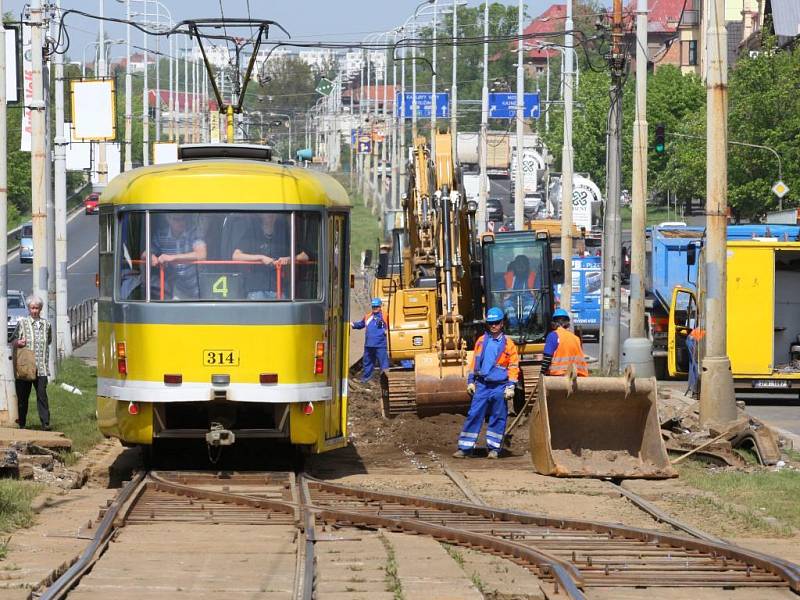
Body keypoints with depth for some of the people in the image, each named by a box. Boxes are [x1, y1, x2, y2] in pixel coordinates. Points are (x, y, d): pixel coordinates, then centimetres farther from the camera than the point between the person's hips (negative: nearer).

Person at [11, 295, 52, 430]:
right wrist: (18, 343, -17)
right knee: (23, 395, 4)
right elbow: (13, 341, 4)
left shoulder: (46, 324, 10)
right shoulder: (22, 323, 3)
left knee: (42, 394, -8)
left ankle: (45, 423, -10)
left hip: (41, 368, 1)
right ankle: (22, 424, 15)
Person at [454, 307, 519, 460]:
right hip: (482, 385, 2)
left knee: (498, 418, 3)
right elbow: (474, 362, 15)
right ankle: (465, 448, -2)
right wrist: (470, 381, 9)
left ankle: (494, 448, 12)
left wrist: (510, 387, -6)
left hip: (499, 386, -2)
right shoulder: (481, 341, 9)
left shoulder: (508, 344, 1)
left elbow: (513, 367, 0)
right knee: (473, 415, -3)